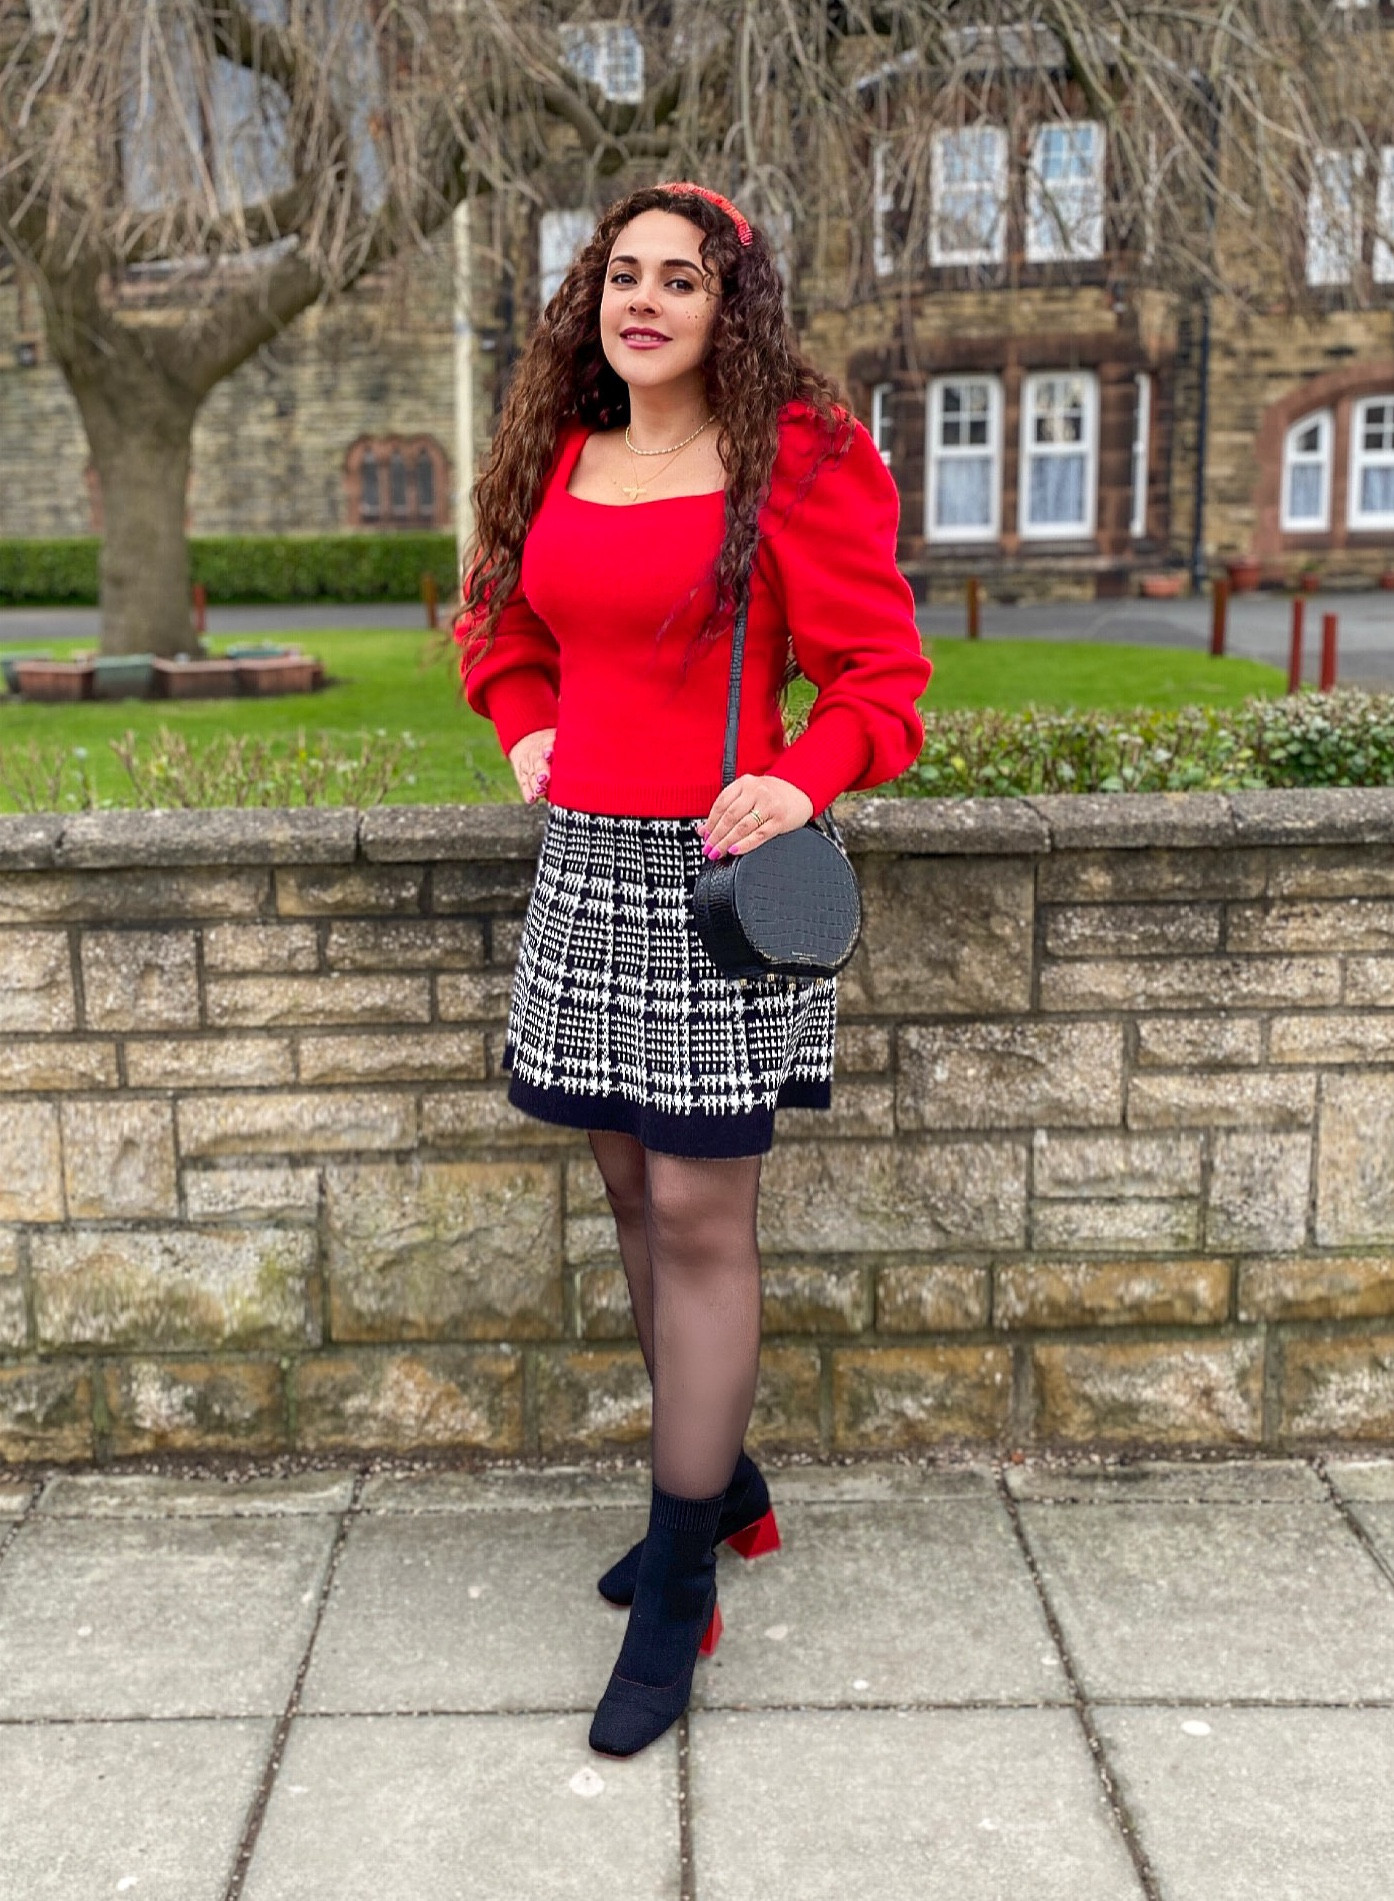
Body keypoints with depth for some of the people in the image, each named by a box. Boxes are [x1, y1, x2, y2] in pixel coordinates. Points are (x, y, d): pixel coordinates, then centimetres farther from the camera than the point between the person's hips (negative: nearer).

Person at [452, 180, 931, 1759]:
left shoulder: (798, 462, -6)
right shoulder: (555, 461, 11)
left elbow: (877, 667, -5)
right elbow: (504, 626, 25)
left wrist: (802, 781, -22)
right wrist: (530, 731, 7)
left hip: (716, 870, -6)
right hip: (584, 860, 7)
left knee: (699, 1219, -3)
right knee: (635, 1195, 14)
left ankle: (676, 1595, 12)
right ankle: (719, 1485, 35)